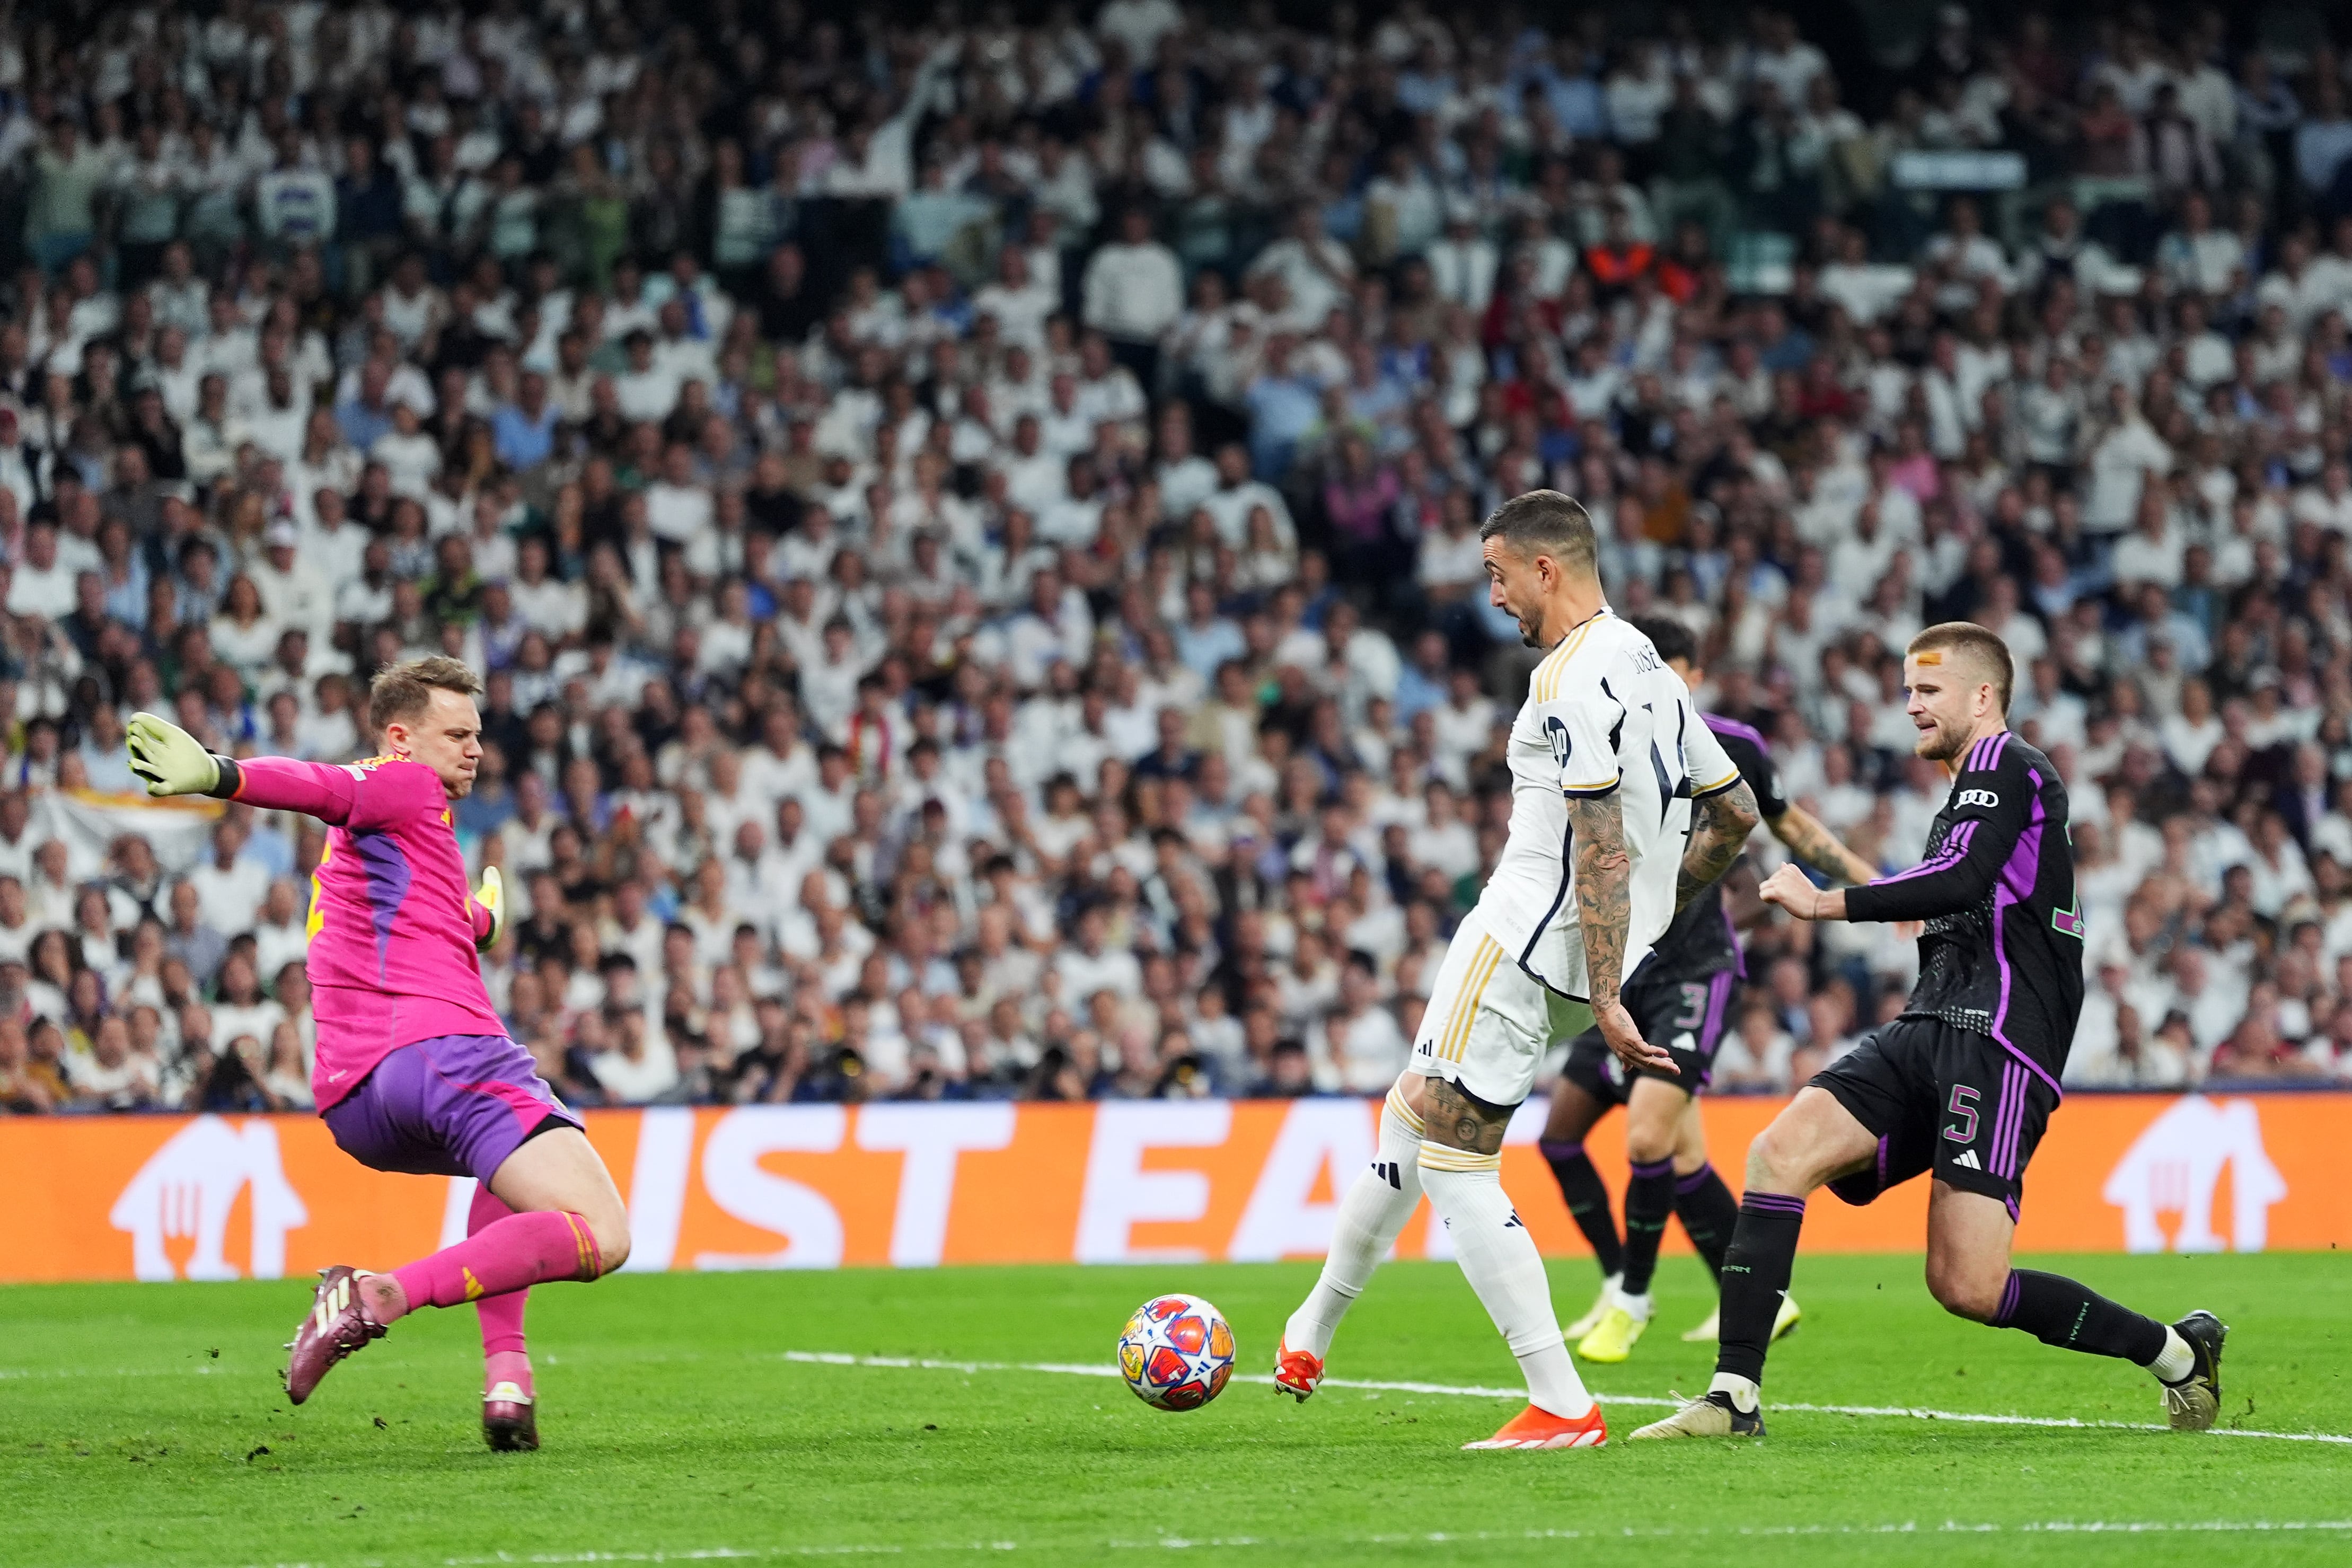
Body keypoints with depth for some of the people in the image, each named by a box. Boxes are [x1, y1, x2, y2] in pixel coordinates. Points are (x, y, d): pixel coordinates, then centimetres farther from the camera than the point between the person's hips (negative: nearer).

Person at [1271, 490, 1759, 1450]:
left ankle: (1562, 1407, -11)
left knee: (1454, 1170, -7)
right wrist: (1657, 910, 26)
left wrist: (1607, 998, -25)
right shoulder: (1649, 669, 14)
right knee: (1409, 1116, 22)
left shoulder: (1574, 679, -17)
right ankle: (1311, 1334, 36)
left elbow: (1603, 848, -23)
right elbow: (1735, 812, 20)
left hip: (1520, 945, -10)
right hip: (1588, 962, 10)